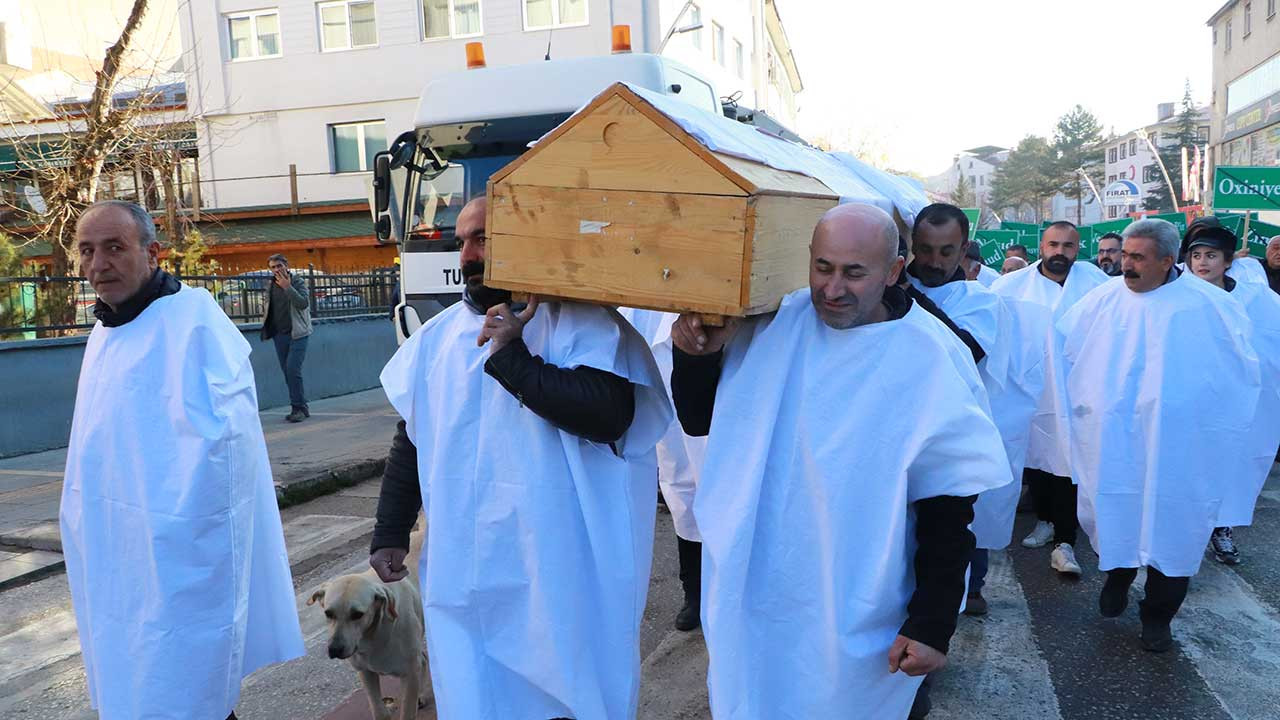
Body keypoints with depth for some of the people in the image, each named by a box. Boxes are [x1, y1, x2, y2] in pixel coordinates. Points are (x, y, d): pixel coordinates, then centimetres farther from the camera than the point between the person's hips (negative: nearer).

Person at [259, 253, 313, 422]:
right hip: (279, 333, 6)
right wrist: (265, 313, 12)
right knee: (287, 371, 6)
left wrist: (287, 287, -24)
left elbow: (303, 303, -20)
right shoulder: (271, 285, 12)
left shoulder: (298, 281, -4)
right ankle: (301, 407, 14)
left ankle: (299, 408, -8)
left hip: (297, 333, -6)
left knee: (293, 369, -16)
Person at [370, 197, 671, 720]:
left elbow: (609, 413, -26)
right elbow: (410, 442, 16)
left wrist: (513, 360, -22)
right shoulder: (439, 335, 9)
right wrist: (389, 534, 16)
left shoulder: (577, 321, -10)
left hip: (554, 573, -5)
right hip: (461, 575, 5)